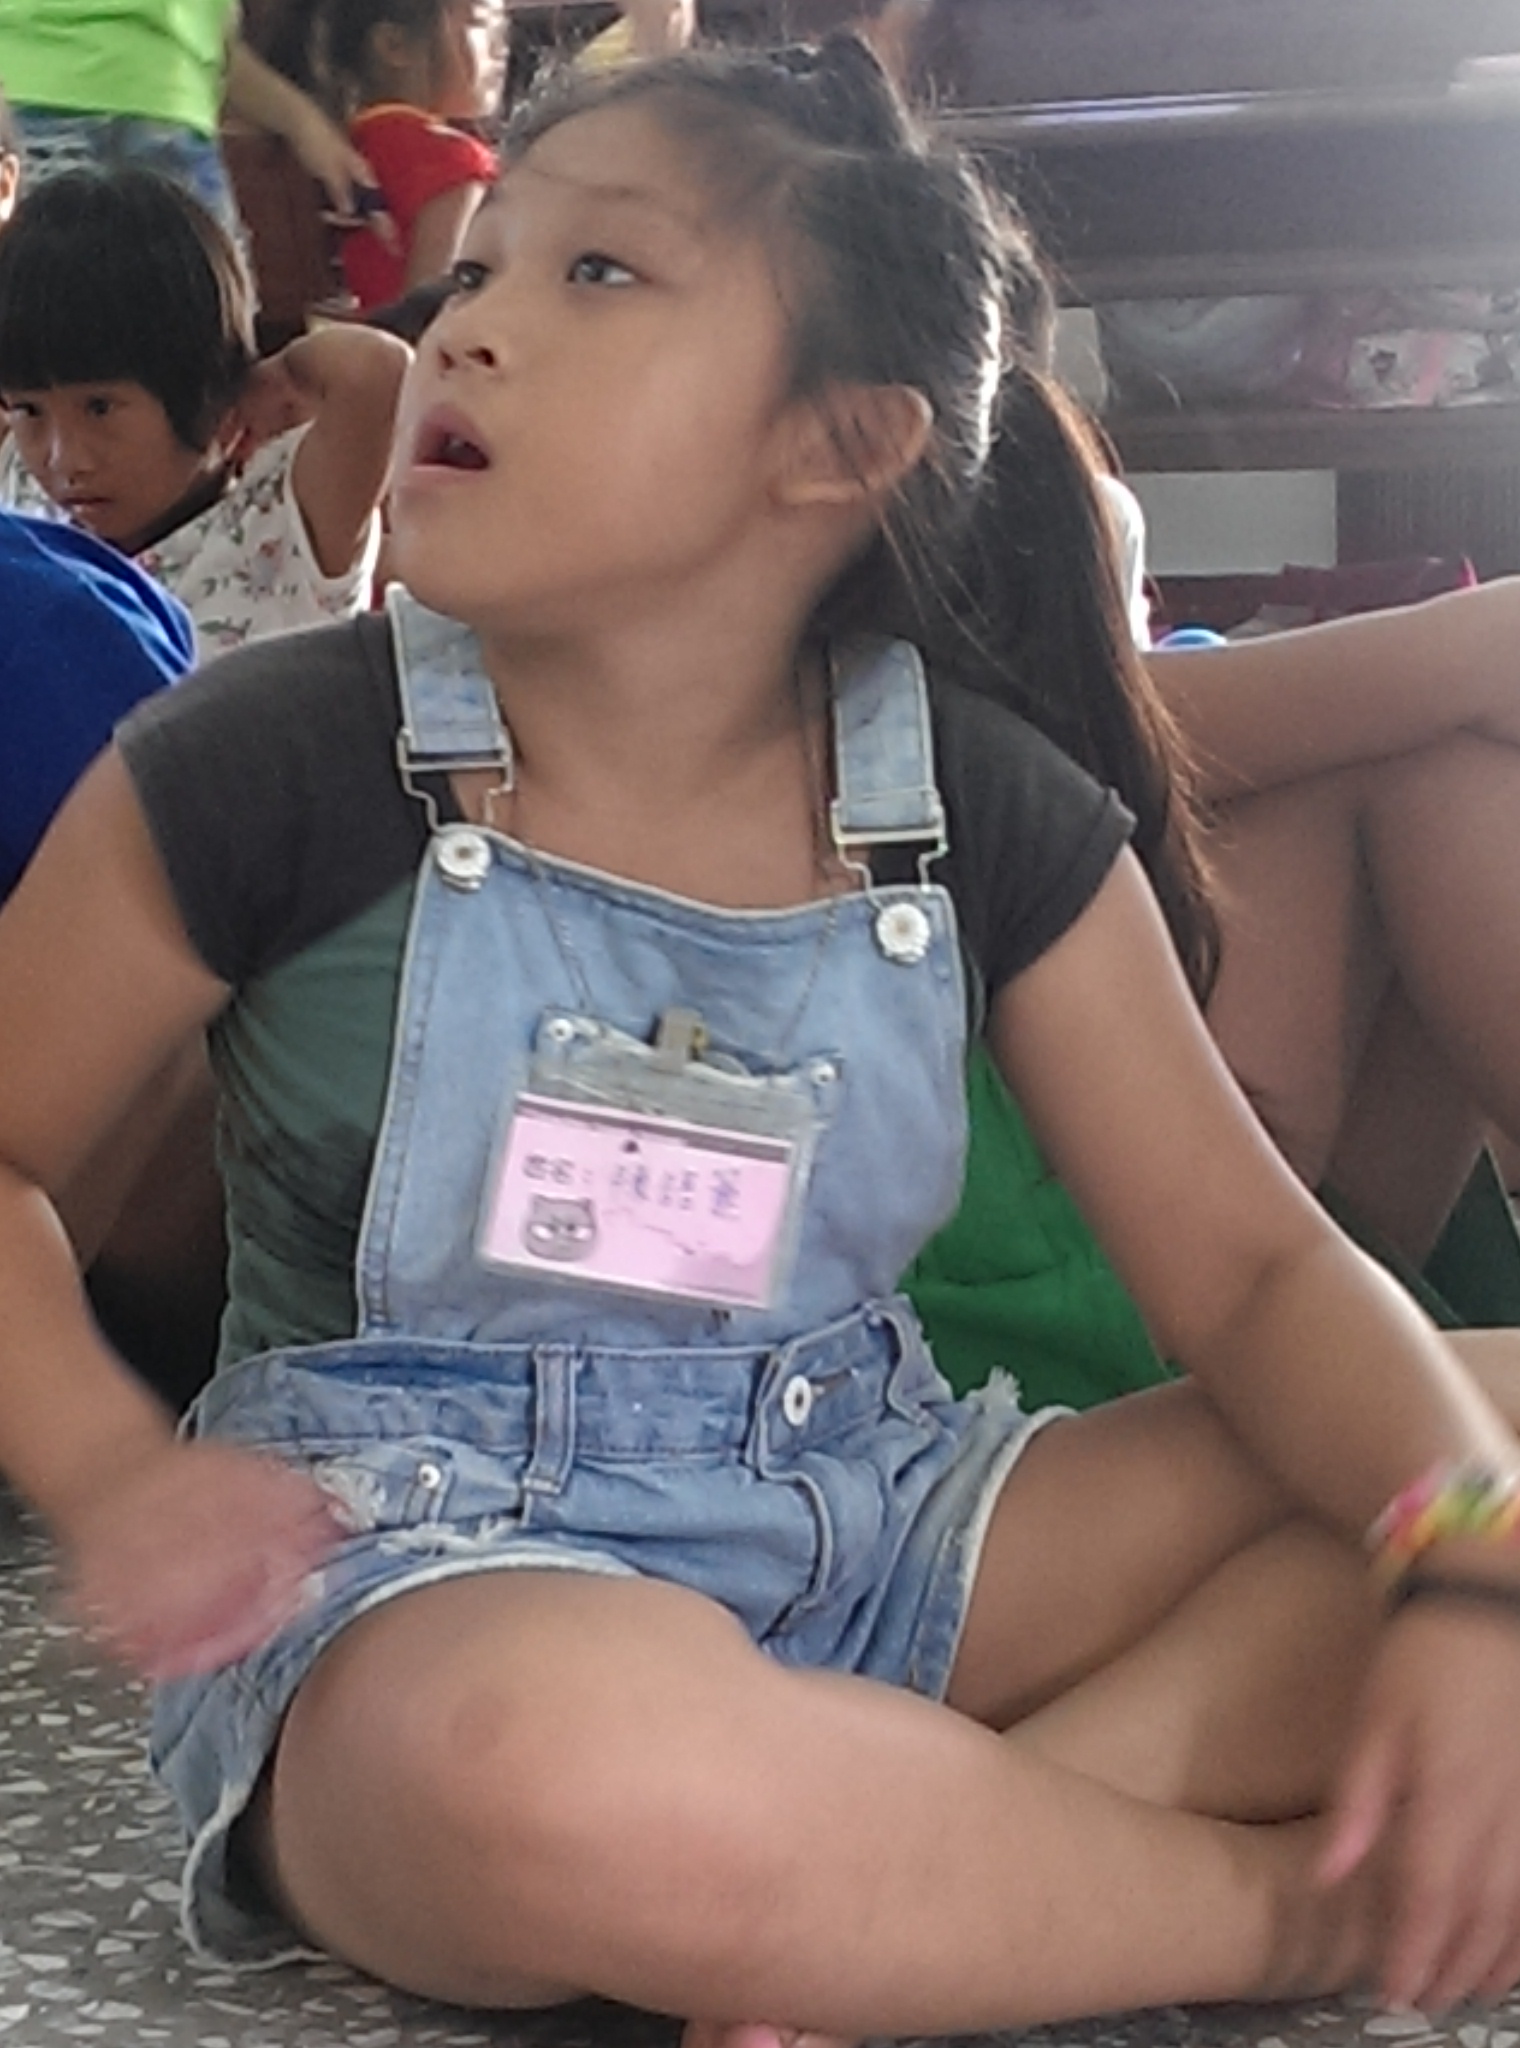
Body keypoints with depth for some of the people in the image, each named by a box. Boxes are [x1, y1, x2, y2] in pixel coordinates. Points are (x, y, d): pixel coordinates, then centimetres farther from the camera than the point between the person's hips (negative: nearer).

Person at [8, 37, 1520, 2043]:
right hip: (422, 1564, -4)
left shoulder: (988, 819, 0)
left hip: (864, 1521, 5)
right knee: (562, 1768, -42)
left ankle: (931, 1865, -22)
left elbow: (1252, 1267, 1)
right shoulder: (265, 774, -8)